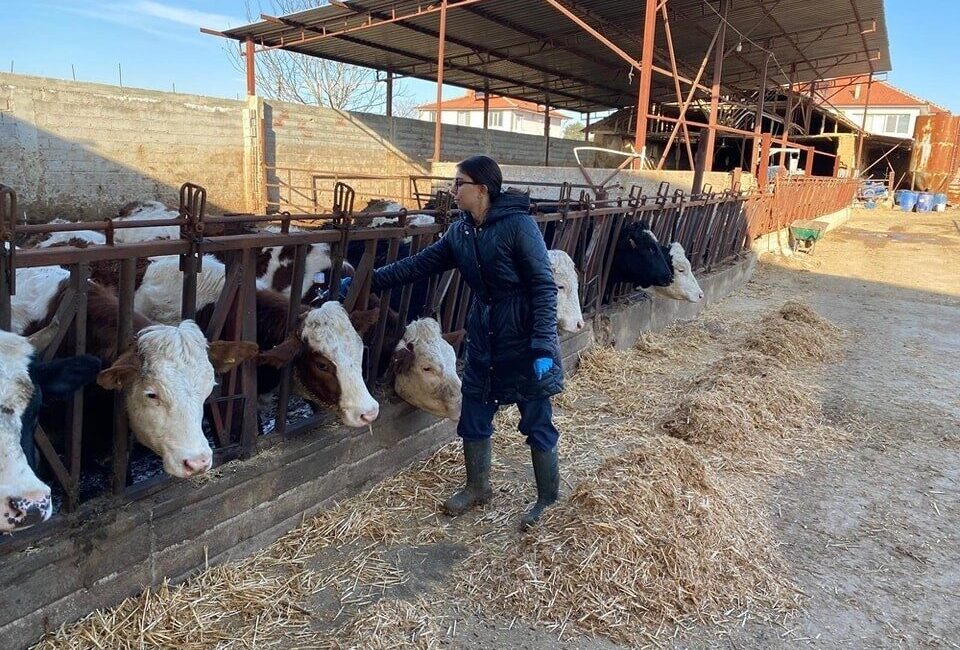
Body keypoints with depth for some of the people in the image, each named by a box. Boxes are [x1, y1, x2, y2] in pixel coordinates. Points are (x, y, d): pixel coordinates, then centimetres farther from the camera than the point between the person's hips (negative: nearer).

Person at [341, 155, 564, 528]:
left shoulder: (518, 224, -16)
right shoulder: (460, 232, 4)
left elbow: (544, 286, -17)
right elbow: (417, 265, 11)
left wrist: (543, 346, -22)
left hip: (525, 340, -7)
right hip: (483, 338, 7)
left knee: (537, 423, 6)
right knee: (473, 416, 14)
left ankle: (548, 500, 25)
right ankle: (478, 487, 36)